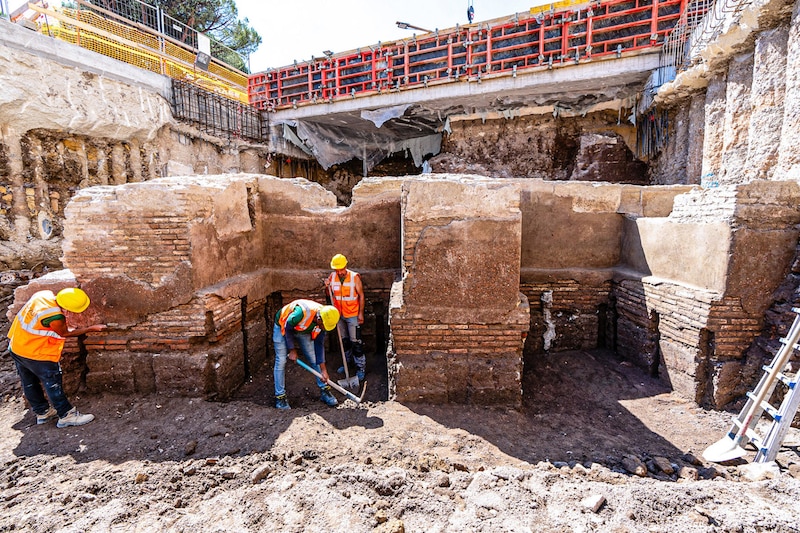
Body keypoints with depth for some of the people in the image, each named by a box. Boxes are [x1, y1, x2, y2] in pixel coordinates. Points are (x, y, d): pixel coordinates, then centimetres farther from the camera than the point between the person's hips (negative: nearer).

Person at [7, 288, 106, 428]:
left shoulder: (44, 294, -13)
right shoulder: (55, 317, -33)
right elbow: (65, 333, -11)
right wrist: (91, 328, -4)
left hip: (15, 347, 9)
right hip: (35, 354, -9)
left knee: (29, 384, 20)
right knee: (52, 384, 5)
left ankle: (43, 412, 37)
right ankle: (66, 415, 15)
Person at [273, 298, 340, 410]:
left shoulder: (324, 320, -22)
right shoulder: (302, 311, -42)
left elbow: (319, 344, -11)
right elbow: (287, 328, -24)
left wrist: (323, 369, -11)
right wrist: (292, 349, -16)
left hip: (303, 331, 5)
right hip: (282, 327, -5)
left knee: (314, 359, 0)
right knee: (281, 361, -9)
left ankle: (324, 390, 10)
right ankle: (280, 397, 4)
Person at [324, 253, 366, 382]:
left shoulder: (354, 277, -16)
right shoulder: (332, 277, -3)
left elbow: (361, 295, -10)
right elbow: (330, 294, 10)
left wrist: (361, 313, -12)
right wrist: (327, 287, -12)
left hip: (353, 315, -5)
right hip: (339, 314, 5)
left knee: (355, 342, -2)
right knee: (344, 340, 18)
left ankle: (360, 368, 7)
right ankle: (346, 362, 35)